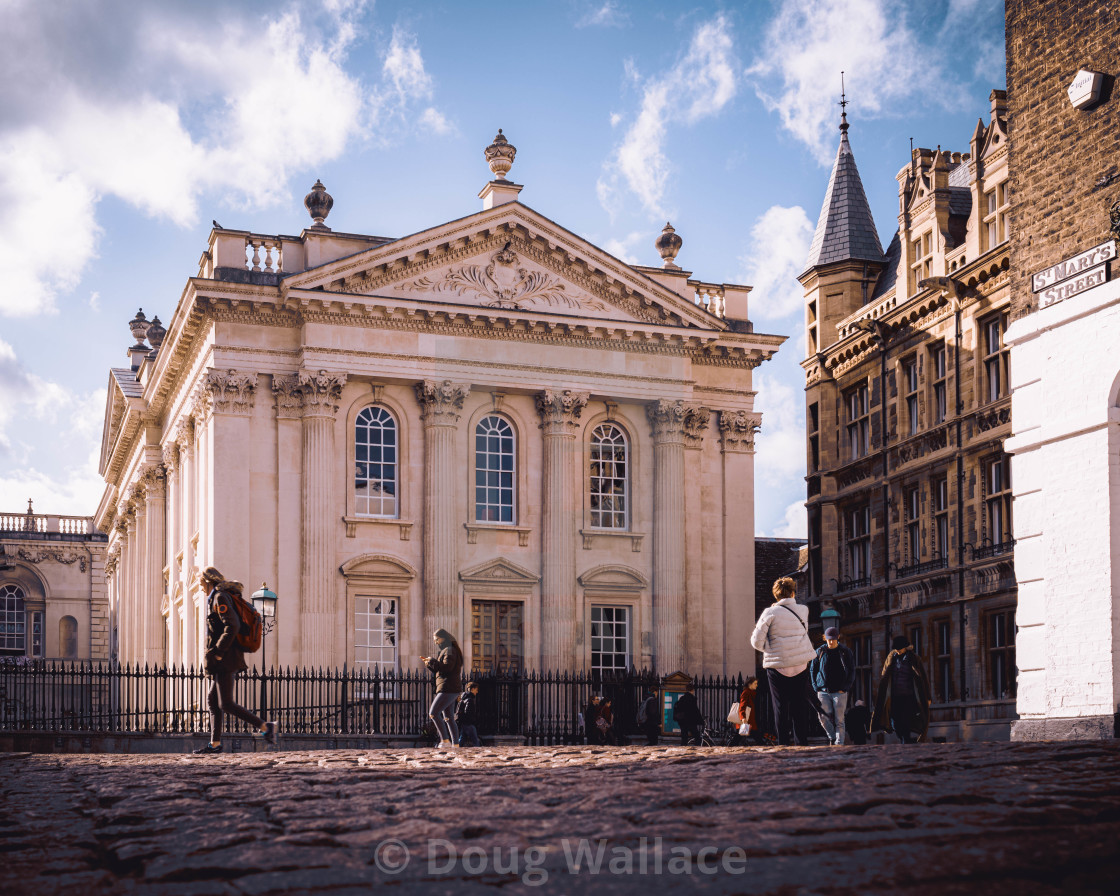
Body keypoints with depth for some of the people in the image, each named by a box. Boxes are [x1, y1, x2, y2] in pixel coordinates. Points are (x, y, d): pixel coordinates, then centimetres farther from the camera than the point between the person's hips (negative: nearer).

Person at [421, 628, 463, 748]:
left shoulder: (450, 650, -8)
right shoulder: (445, 651, 23)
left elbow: (447, 667, -21)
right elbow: (440, 670, 26)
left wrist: (432, 661, -12)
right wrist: (429, 663, 14)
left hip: (448, 689, -11)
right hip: (449, 690, 11)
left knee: (433, 713, -14)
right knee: (448, 718, 7)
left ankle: (445, 740, -17)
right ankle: (455, 744, 4)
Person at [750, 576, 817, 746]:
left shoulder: (770, 613, -7)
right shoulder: (803, 611, 3)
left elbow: (757, 641, -8)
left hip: (777, 665, -2)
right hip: (801, 664, 2)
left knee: (781, 706, 5)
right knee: (800, 705, 8)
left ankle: (783, 742, 2)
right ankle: (801, 741, 6)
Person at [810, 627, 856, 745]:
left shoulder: (845, 652, 4)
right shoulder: (819, 652, 7)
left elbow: (851, 672, 7)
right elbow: (812, 670, 14)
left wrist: (844, 688, -4)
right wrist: (816, 688, 3)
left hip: (839, 691, -1)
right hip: (823, 691, 2)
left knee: (839, 719, -5)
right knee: (824, 717, -7)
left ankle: (839, 742, 0)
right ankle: (832, 737, 13)